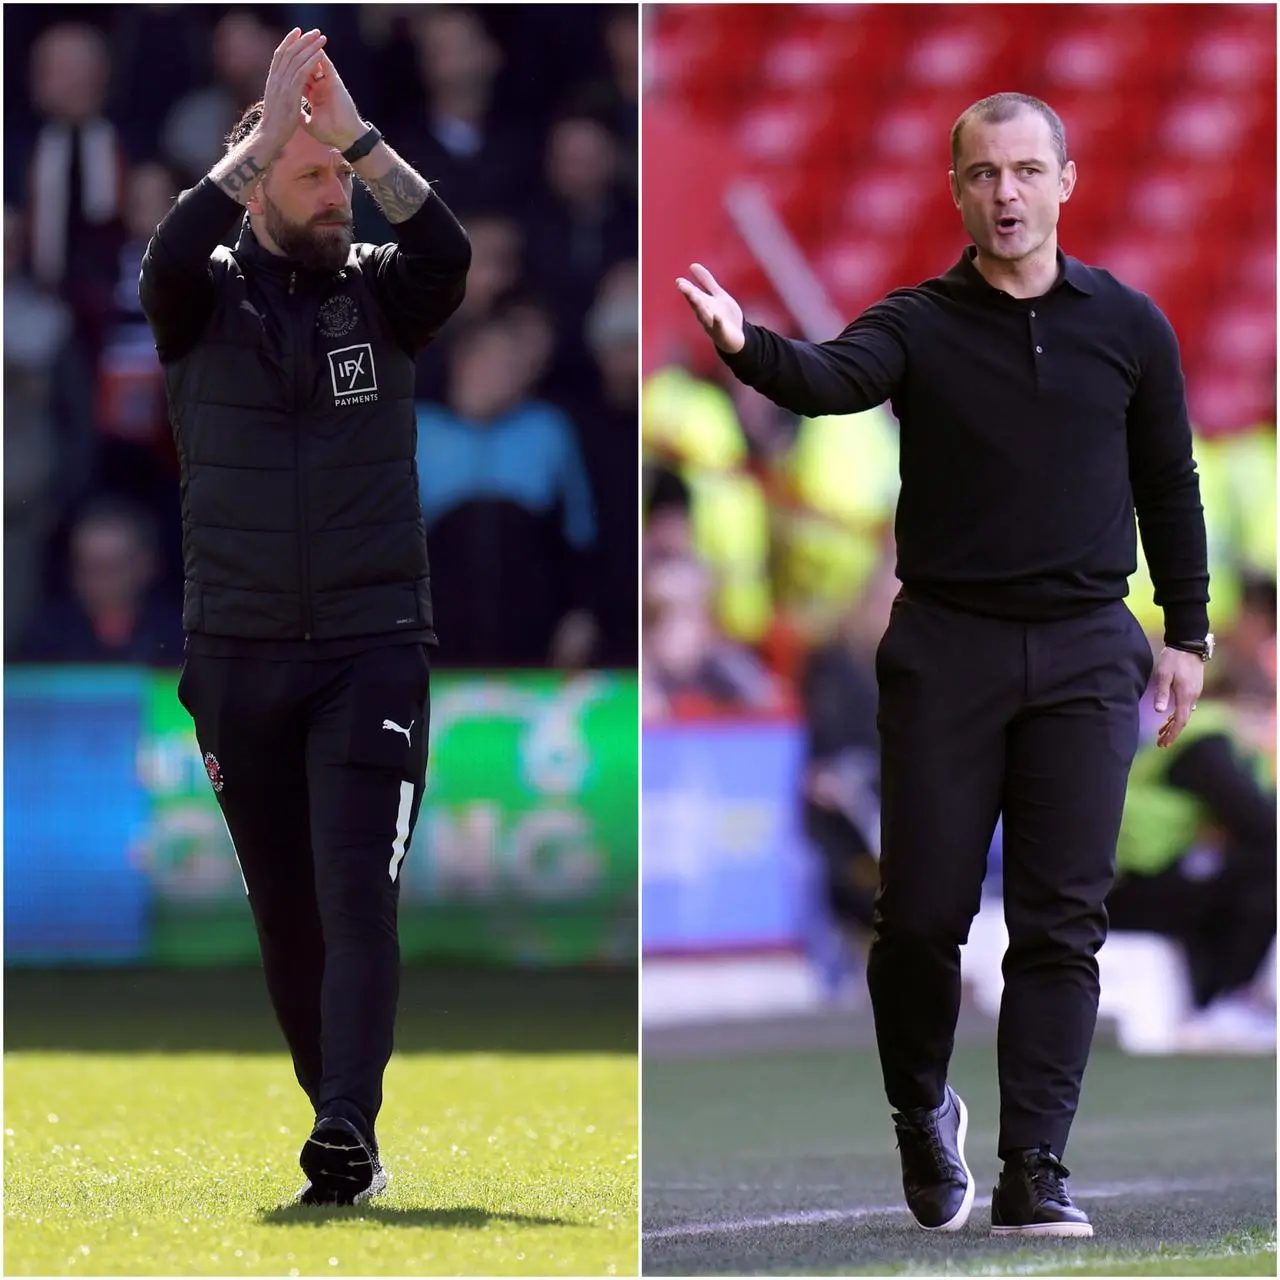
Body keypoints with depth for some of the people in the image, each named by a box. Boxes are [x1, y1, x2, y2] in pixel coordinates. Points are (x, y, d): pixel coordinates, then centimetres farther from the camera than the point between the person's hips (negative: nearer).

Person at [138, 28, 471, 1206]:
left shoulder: (380, 293, 3)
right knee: (284, 909, 9)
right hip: (239, 655, 1)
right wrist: (265, 130, -23)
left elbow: (451, 255, -17)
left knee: (358, 894, -14)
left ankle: (348, 1131, -23)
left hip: (373, 653, -1)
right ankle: (333, 1105, 23)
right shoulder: (207, 300, 2)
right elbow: (167, 258, -21)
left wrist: (357, 134, -21)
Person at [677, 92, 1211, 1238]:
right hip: (946, 643, -1)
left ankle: (1035, 1175, 0)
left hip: (1084, 653, 1)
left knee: (1063, 920, -3)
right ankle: (922, 1114, 24)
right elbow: (832, 378, -21)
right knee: (924, 912, -2)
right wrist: (746, 346, -42)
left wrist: (1187, 634, 11)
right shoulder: (919, 325, 0)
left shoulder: (1129, 325, 6)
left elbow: (1169, 486, 14)